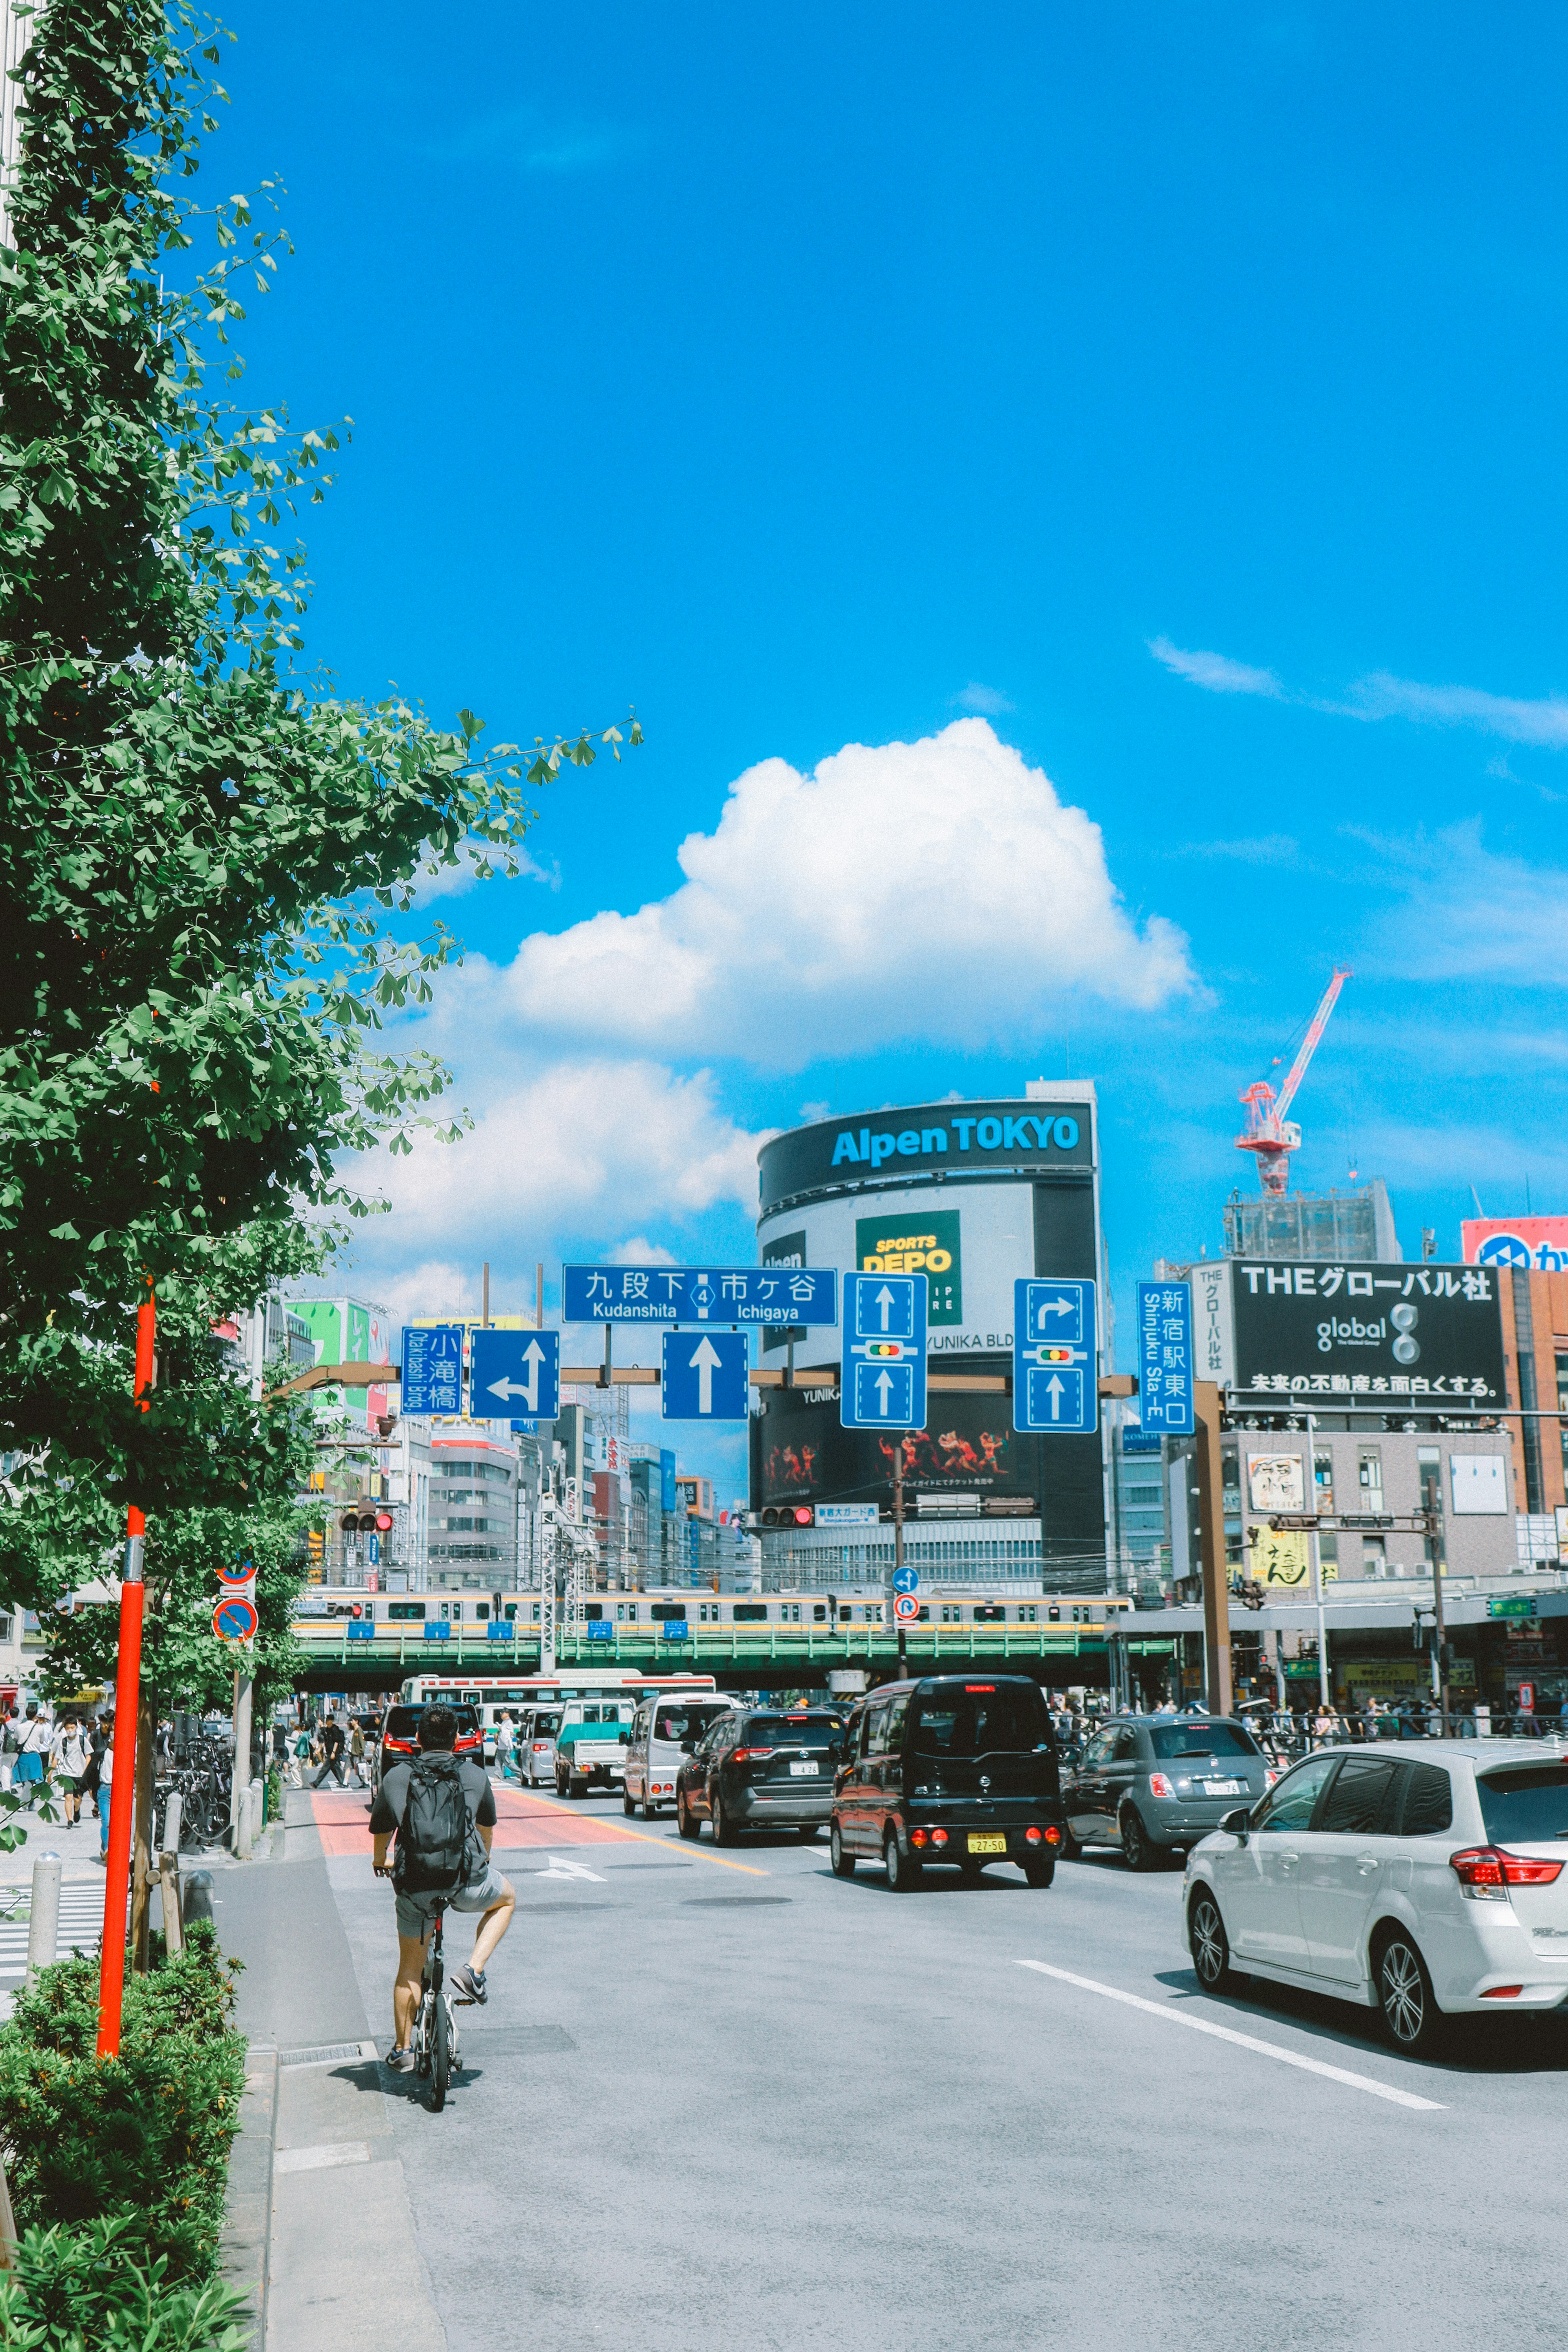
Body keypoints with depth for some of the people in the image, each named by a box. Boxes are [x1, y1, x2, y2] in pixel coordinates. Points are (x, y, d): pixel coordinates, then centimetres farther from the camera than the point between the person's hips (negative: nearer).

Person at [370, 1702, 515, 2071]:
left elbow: (380, 1831, 19)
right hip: (468, 1881, -1)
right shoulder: (476, 1775, 8)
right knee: (506, 1898, 31)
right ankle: (473, 1971, 13)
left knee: (409, 1970, 21)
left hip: (414, 1884, 1)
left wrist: (381, 1863, 43)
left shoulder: (395, 1777, 7)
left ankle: (402, 2050, 25)